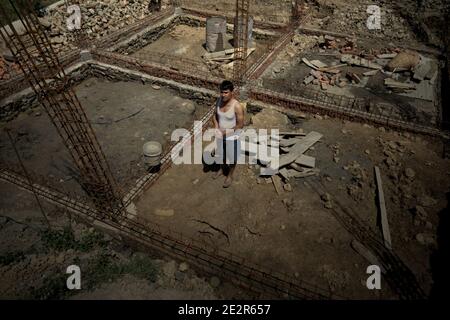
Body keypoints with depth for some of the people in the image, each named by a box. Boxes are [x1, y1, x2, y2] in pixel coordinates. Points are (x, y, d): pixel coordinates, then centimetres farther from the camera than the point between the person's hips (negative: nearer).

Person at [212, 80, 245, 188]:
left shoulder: (237, 106, -28)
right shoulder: (219, 100, -11)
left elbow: (240, 125, -19)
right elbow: (215, 115, 3)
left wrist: (227, 132, -20)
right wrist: (216, 127, -14)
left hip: (232, 137, -5)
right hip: (220, 134, 5)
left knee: (232, 157, 17)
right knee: (221, 154, 27)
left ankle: (230, 175, 42)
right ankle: (222, 168, 56)